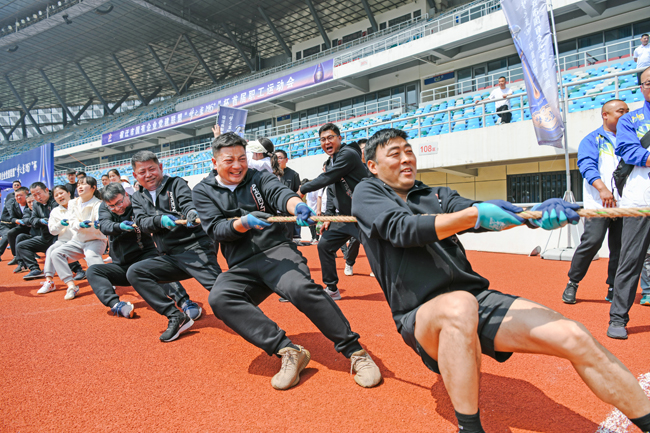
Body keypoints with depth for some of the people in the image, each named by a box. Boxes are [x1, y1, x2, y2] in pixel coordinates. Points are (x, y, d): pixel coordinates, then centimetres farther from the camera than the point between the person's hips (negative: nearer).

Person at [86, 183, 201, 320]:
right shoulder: (104, 208, 5)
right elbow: (104, 226, -15)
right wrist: (119, 226, -39)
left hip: (144, 258, -5)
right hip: (121, 266, 5)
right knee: (92, 271, -16)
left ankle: (184, 302, -49)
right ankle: (115, 304, -34)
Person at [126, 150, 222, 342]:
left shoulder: (176, 183, 6)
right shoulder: (138, 198, 18)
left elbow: (187, 202, -13)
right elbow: (142, 223, 2)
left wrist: (192, 213, -38)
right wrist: (160, 220, -20)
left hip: (196, 247, -5)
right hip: (170, 257, 6)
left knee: (220, 288, -25)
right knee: (134, 273, -12)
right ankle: (176, 317, -11)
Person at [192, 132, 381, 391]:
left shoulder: (259, 178, 11)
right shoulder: (203, 192, 13)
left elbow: (279, 193, -10)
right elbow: (216, 229, 1)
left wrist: (296, 206, -35)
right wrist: (243, 223, -20)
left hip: (276, 250, -1)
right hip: (241, 267, 2)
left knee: (300, 287, -33)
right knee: (219, 298, -30)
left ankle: (354, 351, -23)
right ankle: (288, 351, -29)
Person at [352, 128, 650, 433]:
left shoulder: (437, 195, 18)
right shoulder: (367, 193, 5)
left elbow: (482, 216, 0)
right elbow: (403, 229, -14)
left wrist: (534, 215, -21)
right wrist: (474, 214, -26)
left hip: (479, 299, 5)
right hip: (422, 316, -4)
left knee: (575, 338, -10)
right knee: (460, 304, -39)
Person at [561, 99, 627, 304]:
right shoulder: (592, 139, 7)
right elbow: (587, 166, -7)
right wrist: (602, 189, -23)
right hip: (599, 203, -5)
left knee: (621, 247, 3)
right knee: (592, 241, -14)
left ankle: (614, 289, 14)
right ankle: (572, 283, 0)